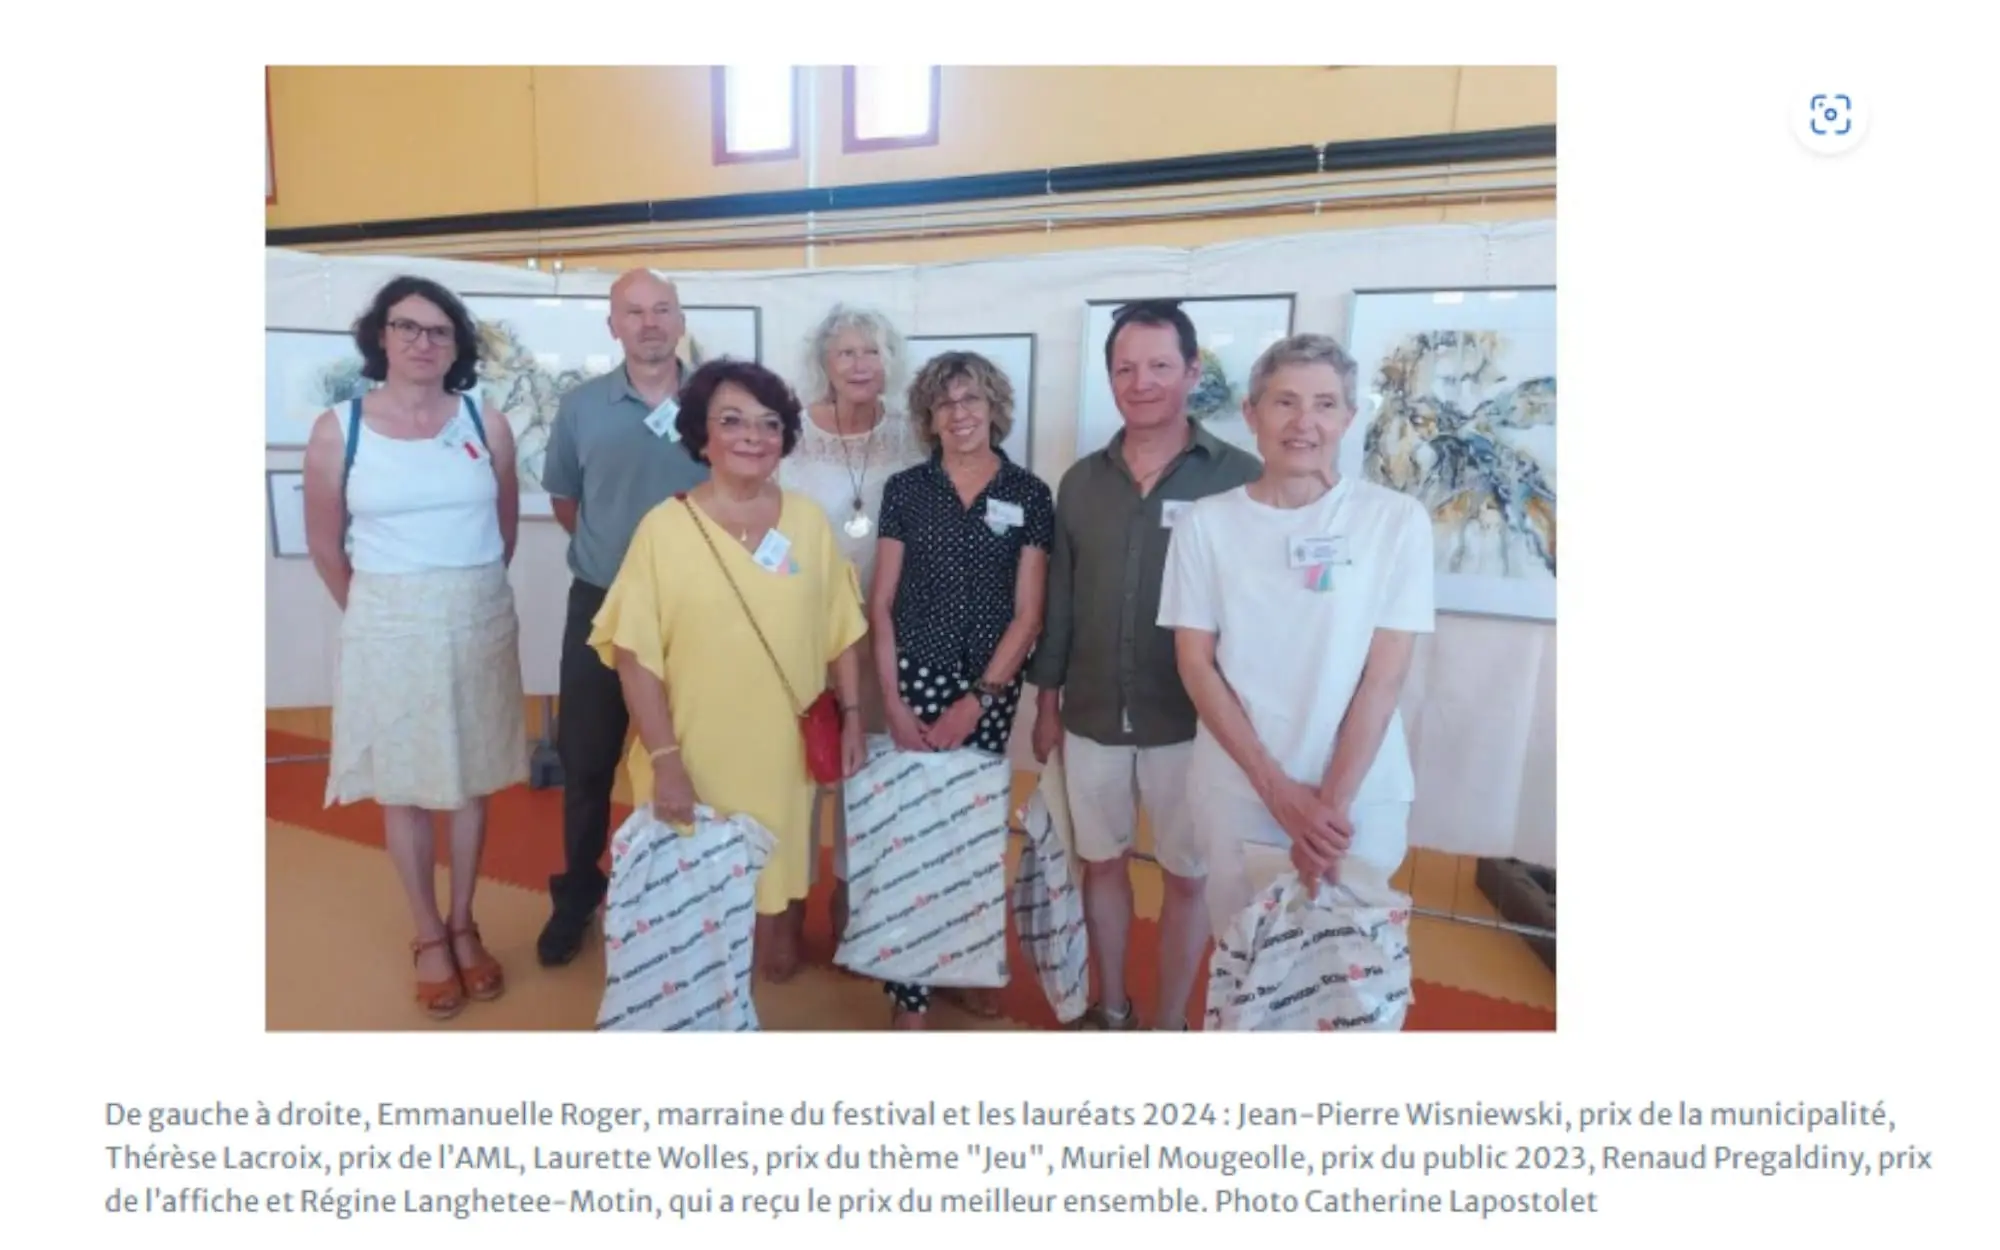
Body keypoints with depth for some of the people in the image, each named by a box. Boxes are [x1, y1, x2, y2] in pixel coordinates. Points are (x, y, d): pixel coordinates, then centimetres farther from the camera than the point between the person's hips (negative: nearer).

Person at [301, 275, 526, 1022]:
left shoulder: (487, 424, -1)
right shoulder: (337, 430, -3)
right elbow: (325, 547, 5)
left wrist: (468, 594, 12)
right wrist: (377, 614, 9)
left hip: (480, 624, 1)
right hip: (389, 629, -1)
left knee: (471, 781, 11)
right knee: (402, 790, 8)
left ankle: (464, 925, 28)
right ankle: (428, 937, 25)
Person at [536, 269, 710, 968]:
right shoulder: (581, 407, 0)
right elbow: (562, 499, 12)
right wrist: (609, 551, 6)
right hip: (602, 605, 1)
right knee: (585, 758, 9)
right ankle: (577, 893, 28)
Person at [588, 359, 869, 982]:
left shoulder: (809, 521, 0)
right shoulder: (665, 527, -10)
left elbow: (840, 629, 7)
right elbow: (634, 655, -11)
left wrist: (852, 714, 3)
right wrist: (663, 758, -14)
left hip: (785, 748, 3)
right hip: (697, 752, -2)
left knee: (780, 857, 19)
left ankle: (778, 933, 45)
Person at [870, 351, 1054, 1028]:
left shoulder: (1029, 494, 0)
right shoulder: (905, 489, 2)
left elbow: (1028, 612, -2)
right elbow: (881, 603, 2)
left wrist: (977, 701, -8)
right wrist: (893, 701, -6)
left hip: (993, 684, 0)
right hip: (917, 674, 0)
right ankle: (910, 990, 10)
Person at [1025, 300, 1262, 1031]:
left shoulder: (1237, 478, -8)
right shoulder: (1081, 481, 4)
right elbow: (1058, 599, 8)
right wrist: (1046, 703, 8)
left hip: (1190, 721, -3)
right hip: (1091, 717, 4)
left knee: (1187, 876, 11)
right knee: (1102, 864, 16)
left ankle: (1170, 1024, 31)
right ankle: (1110, 1008, 37)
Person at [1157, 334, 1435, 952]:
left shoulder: (1397, 519, -5)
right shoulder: (1207, 523, -2)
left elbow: (1385, 673, -7)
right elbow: (1195, 663, -3)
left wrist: (1335, 799, -12)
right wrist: (1277, 788, -10)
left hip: (1362, 796, -1)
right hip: (1236, 791, 1)